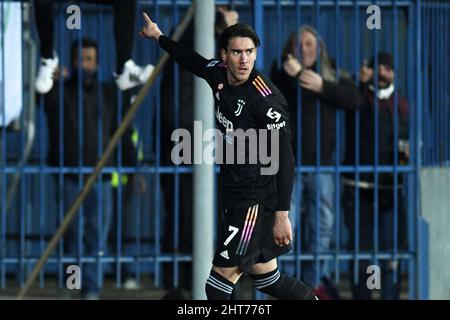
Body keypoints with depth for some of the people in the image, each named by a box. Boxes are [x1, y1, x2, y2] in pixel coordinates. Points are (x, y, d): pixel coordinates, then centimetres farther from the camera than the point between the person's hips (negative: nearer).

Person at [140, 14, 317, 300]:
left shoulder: (266, 98, -19)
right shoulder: (220, 75, 2)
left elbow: (284, 157, -20)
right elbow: (194, 61, 26)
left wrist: (282, 215, -23)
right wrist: (158, 37, 37)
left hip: (256, 201, -8)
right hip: (236, 197, 8)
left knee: (221, 280, -9)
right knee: (266, 277, 15)